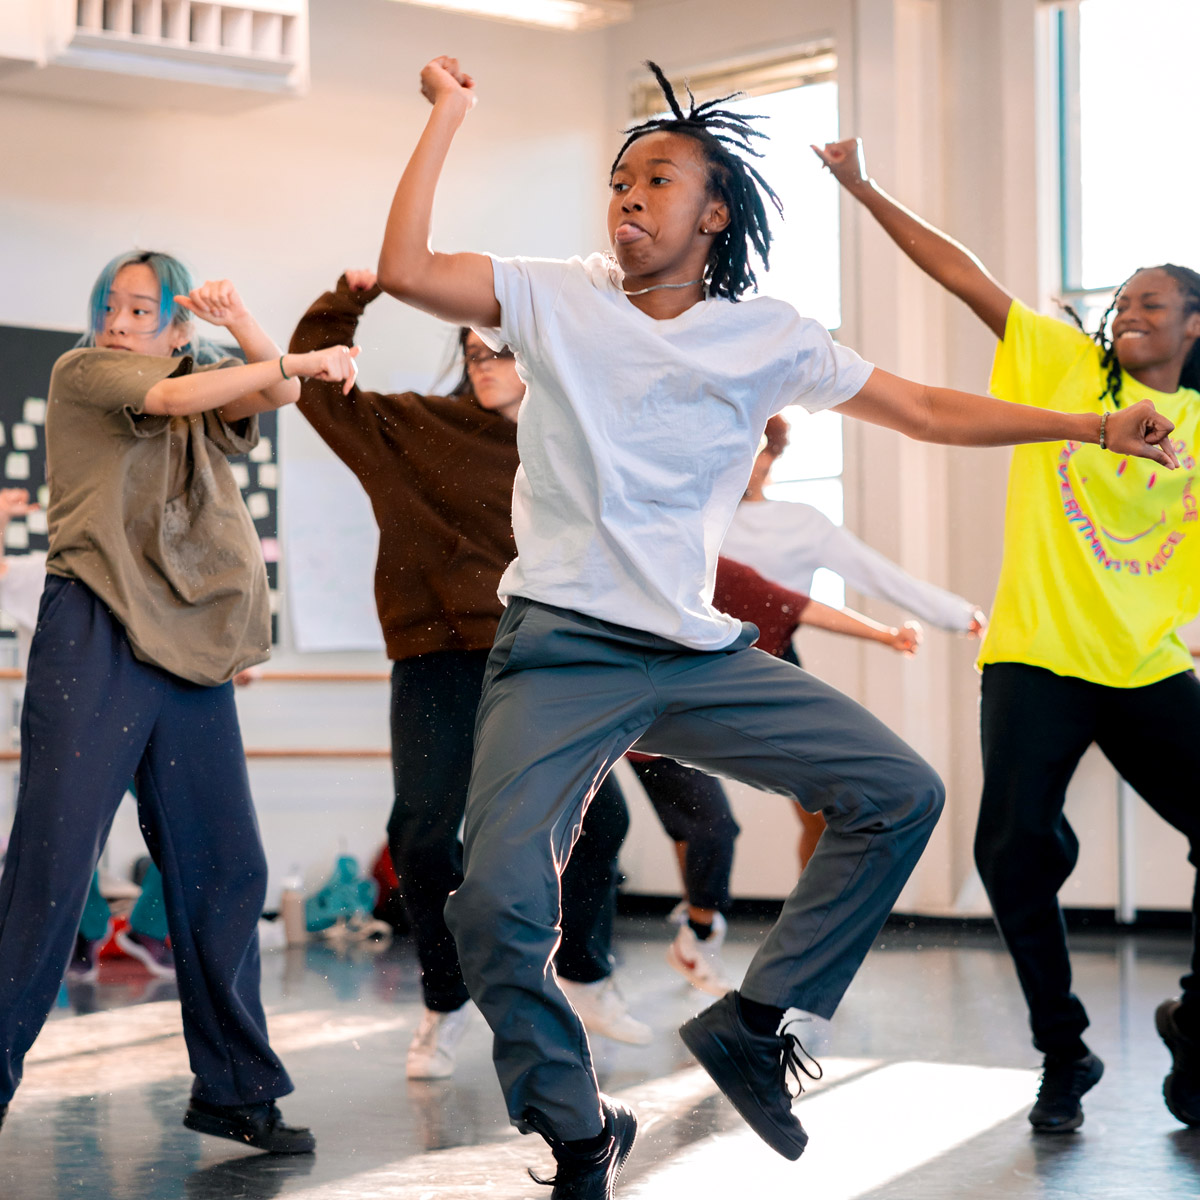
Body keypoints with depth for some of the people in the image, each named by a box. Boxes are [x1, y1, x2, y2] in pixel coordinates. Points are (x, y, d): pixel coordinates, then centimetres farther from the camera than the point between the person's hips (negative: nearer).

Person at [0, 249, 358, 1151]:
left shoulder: (204, 420, 22)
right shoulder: (81, 373, 9)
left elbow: (270, 394, 3)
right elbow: (174, 397, -7)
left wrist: (242, 323, -16)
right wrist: (297, 362, -9)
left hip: (192, 652, 5)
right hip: (95, 634, -5)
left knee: (226, 870, 3)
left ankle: (233, 1090, 11)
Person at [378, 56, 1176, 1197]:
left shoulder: (771, 339, 8)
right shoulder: (556, 301, 2)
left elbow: (927, 408, 12)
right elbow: (404, 270, -11)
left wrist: (1092, 426, 10)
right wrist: (448, 112, -4)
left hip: (701, 654, 3)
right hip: (562, 652, -3)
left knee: (900, 793, -6)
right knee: (497, 902, -18)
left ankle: (753, 1021, 8)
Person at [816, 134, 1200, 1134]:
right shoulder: (1065, 364, 6)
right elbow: (964, 274, 2)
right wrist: (865, 191, -1)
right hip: (1037, 661, -1)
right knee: (1016, 849, -10)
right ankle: (1063, 1054, 10)